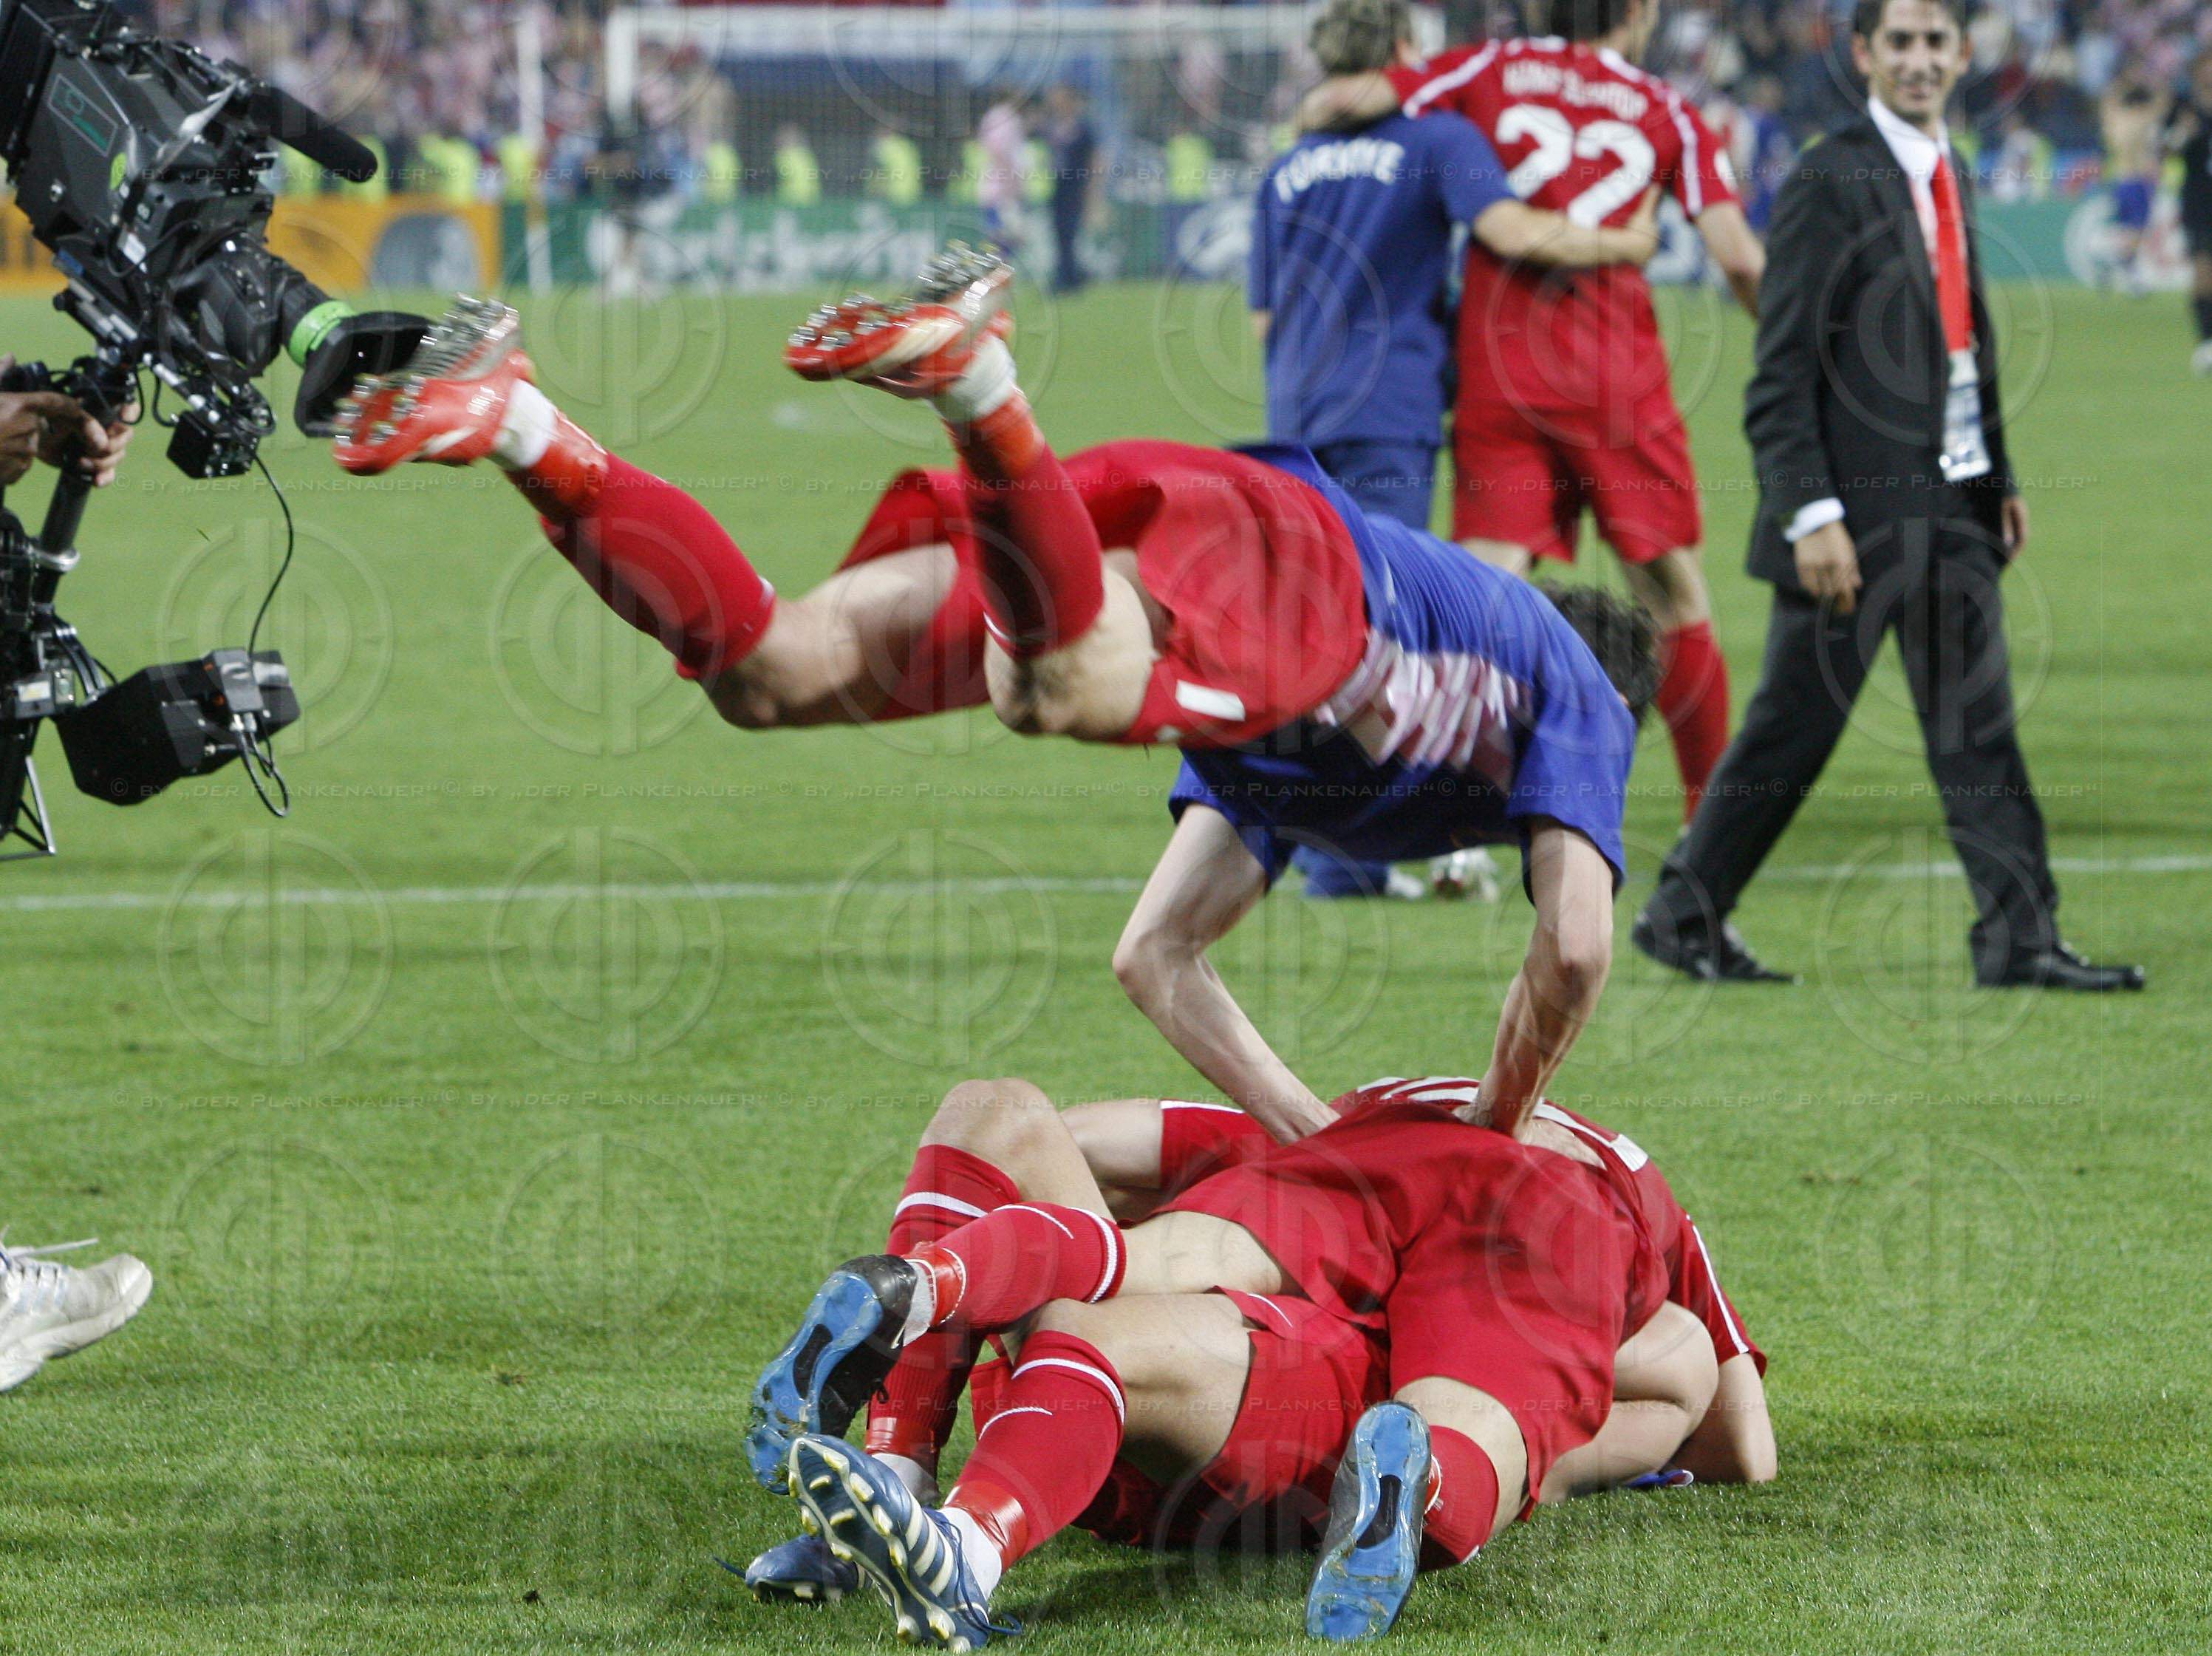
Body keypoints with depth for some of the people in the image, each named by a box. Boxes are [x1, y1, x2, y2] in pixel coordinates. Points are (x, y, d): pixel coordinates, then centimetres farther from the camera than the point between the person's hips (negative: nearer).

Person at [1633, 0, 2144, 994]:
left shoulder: (1947, 174, 13)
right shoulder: (1829, 184, -11)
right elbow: (1783, 372, -13)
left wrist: (1998, 480, 15)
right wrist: (1811, 514, -19)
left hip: (1952, 501, 7)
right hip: (1858, 508, -7)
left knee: (1977, 727, 3)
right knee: (1793, 727, 1)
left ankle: (2022, 941, 1)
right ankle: (1682, 917, 14)